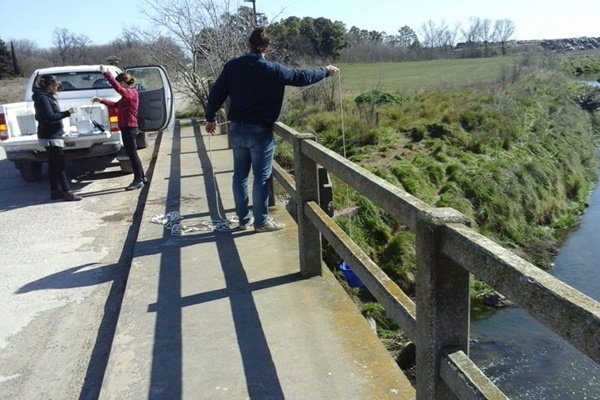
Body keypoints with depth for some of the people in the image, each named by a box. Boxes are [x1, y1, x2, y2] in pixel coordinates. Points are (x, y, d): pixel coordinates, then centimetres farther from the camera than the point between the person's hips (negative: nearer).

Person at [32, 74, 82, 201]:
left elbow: (41, 116, 24)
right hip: (50, 136, -10)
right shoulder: (43, 98, -15)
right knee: (60, 164, -11)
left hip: (51, 135, 10)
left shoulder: (46, 96, 15)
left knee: (53, 164, 11)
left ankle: (55, 191, 15)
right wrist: (67, 112, -22)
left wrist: (59, 125, 21)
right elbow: (50, 116, -23)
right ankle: (67, 192, -12)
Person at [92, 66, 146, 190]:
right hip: (127, 127, 10)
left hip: (129, 128, -10)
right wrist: (101, 100, 23)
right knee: (132, 154, 15)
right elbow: (116, 104, 29)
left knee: (132, 154, -5)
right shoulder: (128, 94, 16)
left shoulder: (132, 92, -13)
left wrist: (106, 73, -28)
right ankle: (141, 177, 23)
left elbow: (117, 88, -31)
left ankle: (138, 181, 0)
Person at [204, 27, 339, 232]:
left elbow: (216, 93, 4)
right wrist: (325, 71, 15)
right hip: (260, 131, -5)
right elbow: (302, 77, -1)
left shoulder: (232, 66, 1)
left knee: (240, 174, 12)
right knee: (261, 177, 3)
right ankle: (261, 221, 9)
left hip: (236, 129, 5)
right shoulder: (273, 70, -9)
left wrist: (210, 117, 18)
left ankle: (244, 219, 21)